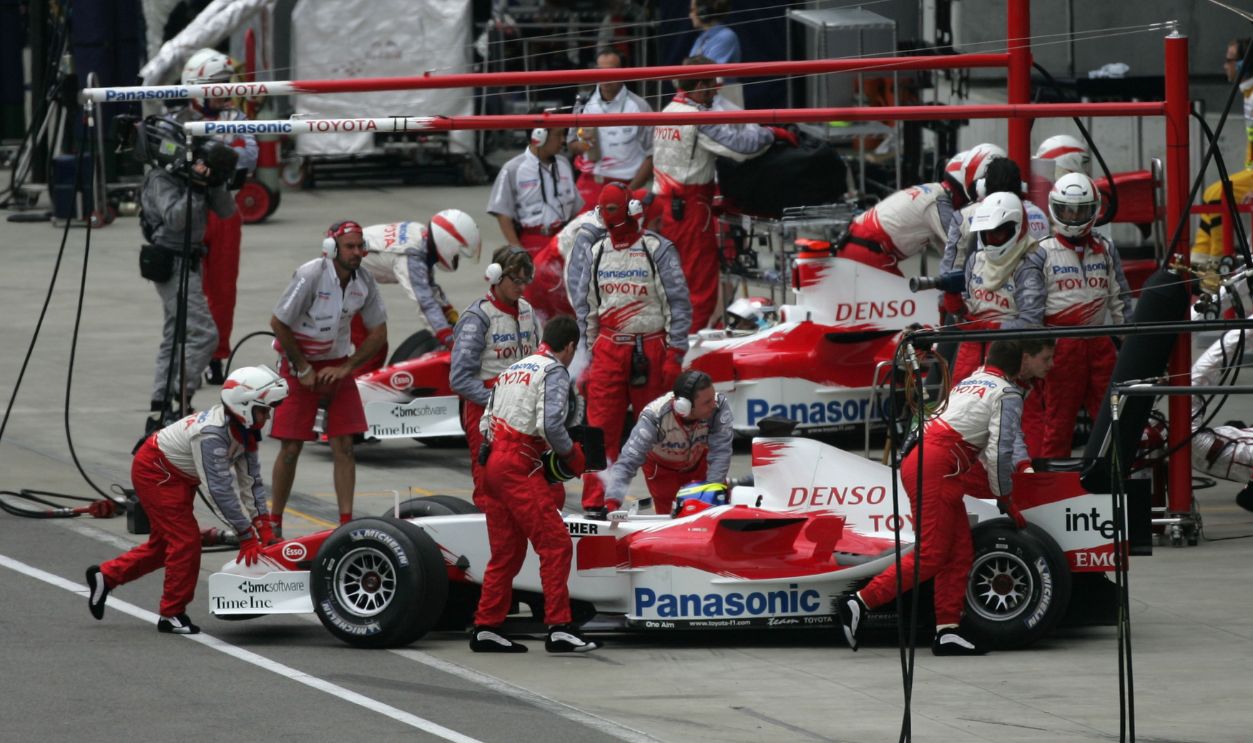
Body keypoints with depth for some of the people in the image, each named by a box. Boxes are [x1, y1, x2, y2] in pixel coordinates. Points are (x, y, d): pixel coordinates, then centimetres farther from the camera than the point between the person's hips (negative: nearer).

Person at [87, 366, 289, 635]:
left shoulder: (246, 430, -8)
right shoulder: (212, 434, -35)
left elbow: (251, 478, -5)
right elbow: (221, 489, -35)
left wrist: (262, 524, -12)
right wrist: (246, 535, -31)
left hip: (178, 477, 10)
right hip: (155, 473, -10)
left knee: (164, 542, 16)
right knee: (186, 540, -11)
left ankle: (105, 575, 28)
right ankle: (172, 614, -1)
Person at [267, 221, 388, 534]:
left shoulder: (364, 282, -7)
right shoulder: (309, 276, -22)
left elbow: (378, 334, 2)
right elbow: (278, 323, -16)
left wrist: (345, 368, -8)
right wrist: (303, 369, -11)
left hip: (336, 365, 4)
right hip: (299, 363, -4)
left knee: (343, 444, -5)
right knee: (291, 447, -2)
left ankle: (346, 523, -3)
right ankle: (274, 523, 11)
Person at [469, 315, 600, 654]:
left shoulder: (513, 369, 20)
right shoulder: (555, 371, -5)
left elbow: (486, 423, 17)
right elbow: (550, 424, -18)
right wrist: (570, 453, -3)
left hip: (493, 461, 9)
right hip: (520, 467, -9)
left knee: (507, 552, 14)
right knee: (555, 544, -10)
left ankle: (486, 629, 14)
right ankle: (559, 628, -16)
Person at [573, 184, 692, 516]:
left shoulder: (656, 249, -4)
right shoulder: (596, 252, 11)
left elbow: (679, 302, -4)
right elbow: (585, 305, 18)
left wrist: (675, 354, -8)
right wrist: (590, 350, 13)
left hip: (650, 349, -4)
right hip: (608, 349, 4)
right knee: (601, 429, -2)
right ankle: (594, 502, 0)